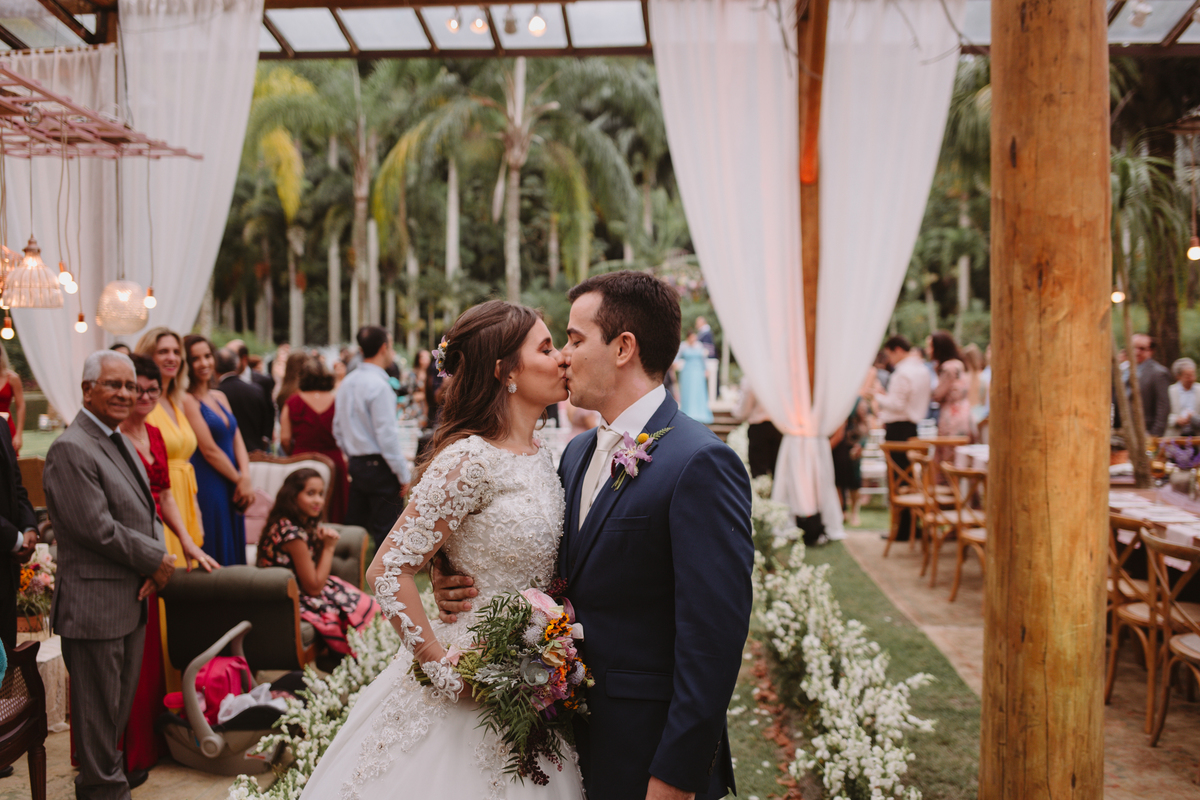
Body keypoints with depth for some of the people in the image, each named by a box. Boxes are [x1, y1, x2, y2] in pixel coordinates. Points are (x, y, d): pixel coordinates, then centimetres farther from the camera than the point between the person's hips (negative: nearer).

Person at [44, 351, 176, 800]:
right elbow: (97, 528, -21)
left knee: (120, 704, 18)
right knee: (99, 708, 4)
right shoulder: (70, 449, -16)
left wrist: (158, 561, -2)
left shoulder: (122, 442, 14)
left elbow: (145, 511, 16)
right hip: (95, 605, -9)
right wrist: (156, 560, -12)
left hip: (132, 599, 9)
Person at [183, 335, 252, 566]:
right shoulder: (187, 401, -9)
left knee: (234, 554, 10)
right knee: (214, 558, -4)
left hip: (231, 490, 8)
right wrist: (239, 480, -6)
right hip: (207, 489, -8)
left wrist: (246, 478, -6)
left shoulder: (220, 397, 14)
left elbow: (237, 441, 10)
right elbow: (209, 450, -13)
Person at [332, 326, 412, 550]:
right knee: (385, 532, -3)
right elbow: (386, 435, -19)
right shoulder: (379, 385, -16)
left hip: (356, 464, 8)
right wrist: (403, 474, -13)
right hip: (380, 467, -8)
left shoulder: (347, 383, 10)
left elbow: (338, 429, 17)